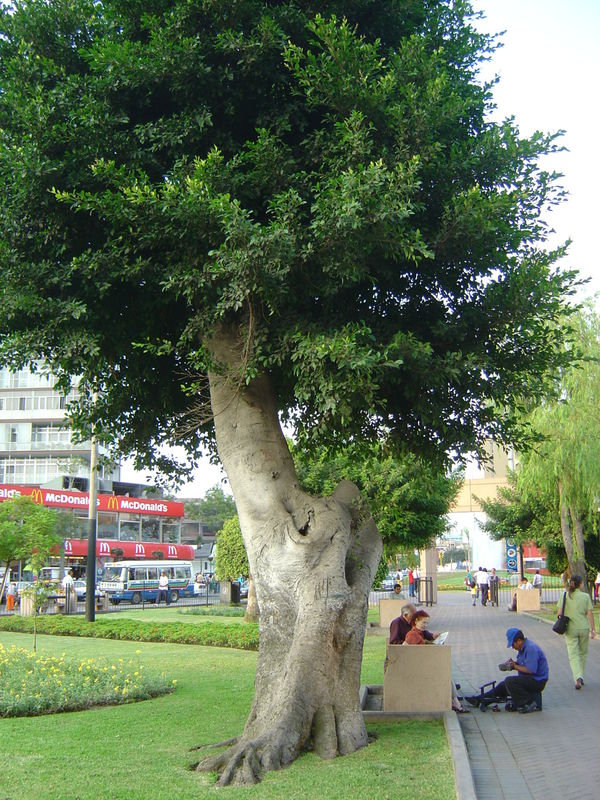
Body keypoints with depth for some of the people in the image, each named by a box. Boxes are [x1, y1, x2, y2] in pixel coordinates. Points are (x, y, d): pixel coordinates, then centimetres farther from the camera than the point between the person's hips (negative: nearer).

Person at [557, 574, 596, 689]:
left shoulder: (564, 596, -2)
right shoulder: (586, 596, -3)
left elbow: (559, 612, -6)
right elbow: (590, 613, -5)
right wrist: (593, 629, -1)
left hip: (570, 629, 0)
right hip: (584, 628, 0)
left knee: (573, 655, 0)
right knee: (583, 653, 18)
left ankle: (578, 678, -18)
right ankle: (580, 678, 24)